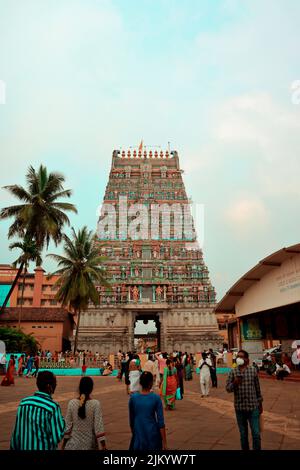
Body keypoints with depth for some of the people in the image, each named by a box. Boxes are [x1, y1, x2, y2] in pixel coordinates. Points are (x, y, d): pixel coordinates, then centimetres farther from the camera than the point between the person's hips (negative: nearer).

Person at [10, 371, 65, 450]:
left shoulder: (23, 402, -8)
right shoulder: (53, 406, -22)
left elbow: (17, 432, -1)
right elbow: (58, 437, -18)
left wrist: (14, 447, 13)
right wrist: (61, 419, -3)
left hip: (24, 447, 4)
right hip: (44, 447, -4)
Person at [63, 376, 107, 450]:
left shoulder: (72, 403, -9)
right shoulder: (95, 404, -14)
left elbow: (67, 425, -2)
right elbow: (99, 427, -14)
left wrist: (64, 444, 10)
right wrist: (103, 446, -8)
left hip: (74, 444, 1)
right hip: (90, 444, 0)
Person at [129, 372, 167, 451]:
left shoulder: (133, 398, -6)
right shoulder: (156, 398, -11)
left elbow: (131, 419, 5)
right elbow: (161, 421, -10)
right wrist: (164, 441, -3)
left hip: (138, 436, 1)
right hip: (153, 436, -1)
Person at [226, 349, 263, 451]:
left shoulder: (253, 371, -2)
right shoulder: (233, 372, -2)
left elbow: (257, 388, 5)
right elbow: (228, 388, -4)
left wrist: (260, 404, 9)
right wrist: (234, 383, -24)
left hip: (253, 407, -1)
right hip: (239, 408, 1)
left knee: (256, 434, 0)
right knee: (243, 435, 13)